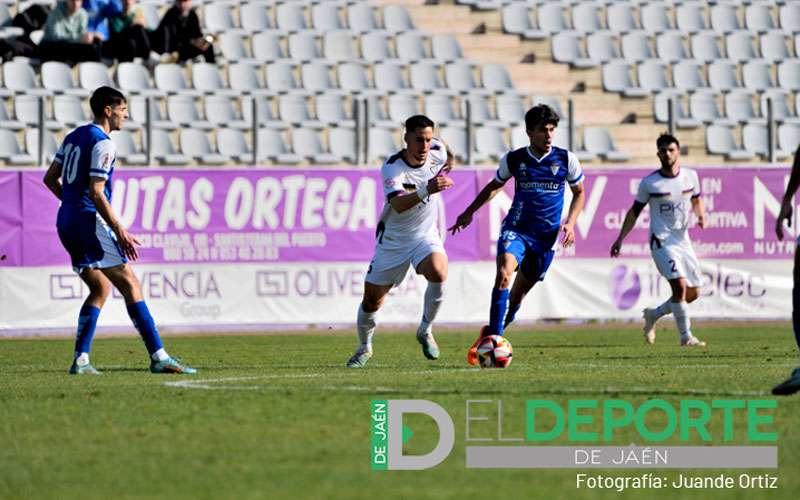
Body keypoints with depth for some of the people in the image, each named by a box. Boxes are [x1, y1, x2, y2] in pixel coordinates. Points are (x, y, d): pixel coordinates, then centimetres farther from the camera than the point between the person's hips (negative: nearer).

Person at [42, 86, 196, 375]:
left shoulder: (74, 137, 16)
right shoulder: (103, 144, -12)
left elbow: (50, 179, 20)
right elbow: (95, 192, -19)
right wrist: (120, 232, -17)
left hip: (67, 222, 9)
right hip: (90, 221, -9)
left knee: (100, 289, 16)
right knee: (130, 285, -10)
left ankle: (80, 360, 7)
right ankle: (158, 357, -16)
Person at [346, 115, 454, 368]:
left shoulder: (437, 151, -11)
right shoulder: (392, 168, -26)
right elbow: (398, 204, -44)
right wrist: (426, 190, -57)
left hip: (426, 235, 2)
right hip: (393, 240, -2)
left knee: (438, 273, -30)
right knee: (371, 301, 5)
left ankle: (425, 331, -7)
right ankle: (365, 348, 34)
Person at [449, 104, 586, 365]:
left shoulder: (566, 159, -3)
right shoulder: (513, 159, -1)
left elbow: (579, 193, 11)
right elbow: (495, 186, 18)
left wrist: (570, 223, -4)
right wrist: (469, 212, 15)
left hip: (547, 236, 1)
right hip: (516, 228, -1)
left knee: (519, 293, 8)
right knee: (504, 275, -28)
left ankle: (489, 337, 27)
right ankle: (494, 338, -27)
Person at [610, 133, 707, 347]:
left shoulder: (690, 176, 4)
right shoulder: (649, 183, -6)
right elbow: (635, 211, 3)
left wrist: (701, 215, -2)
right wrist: (620, 239, 0)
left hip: (683, 240, 5)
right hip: (661, 241, -5)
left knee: (693, 293, 7)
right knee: (680, 285, -21)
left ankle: (653, 315, 28)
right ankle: (686, 336, -12)